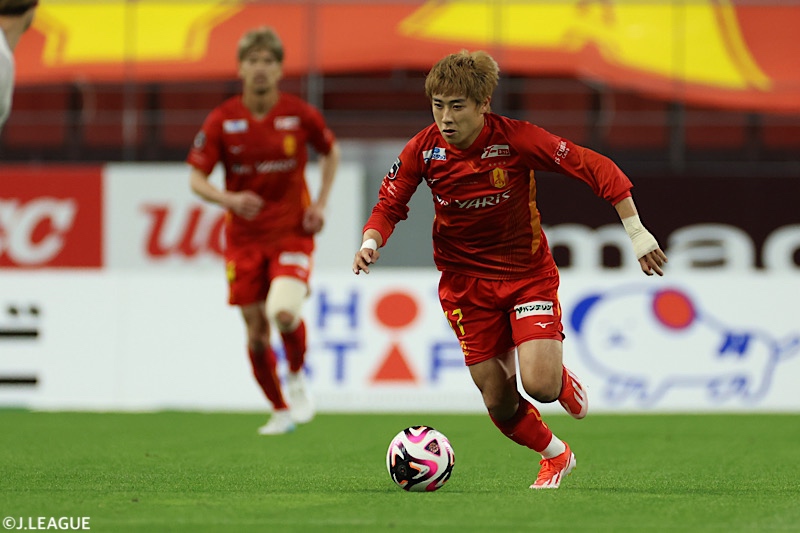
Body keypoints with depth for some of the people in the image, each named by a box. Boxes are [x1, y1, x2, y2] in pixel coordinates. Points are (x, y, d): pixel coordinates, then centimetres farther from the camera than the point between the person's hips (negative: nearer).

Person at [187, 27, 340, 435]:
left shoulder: (300, 114, -5)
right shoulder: (222, 120, -5)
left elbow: (330, 152, 14)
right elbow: (196, 178, -3)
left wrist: (321, 203, 2)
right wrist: (229, 199, -23)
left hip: (292, 233, -2)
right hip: (244, 237, 2)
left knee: (284, 313, -25)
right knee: (257, 332, 5)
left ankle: (297, 377, 5)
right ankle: (280, 410, 26)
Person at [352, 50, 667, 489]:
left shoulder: (517, 140, -21)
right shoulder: (422, 150, -12)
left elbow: (597, 169, -17)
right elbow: (390, 205, 1)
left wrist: (636, 231, -19)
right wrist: (371, 242, -21)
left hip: (528, 274, -2)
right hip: (466, 282, 2)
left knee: (539, 385, -21)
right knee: (499, 403, 1)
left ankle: (564, 383, 19)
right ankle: (556, 456, 32)